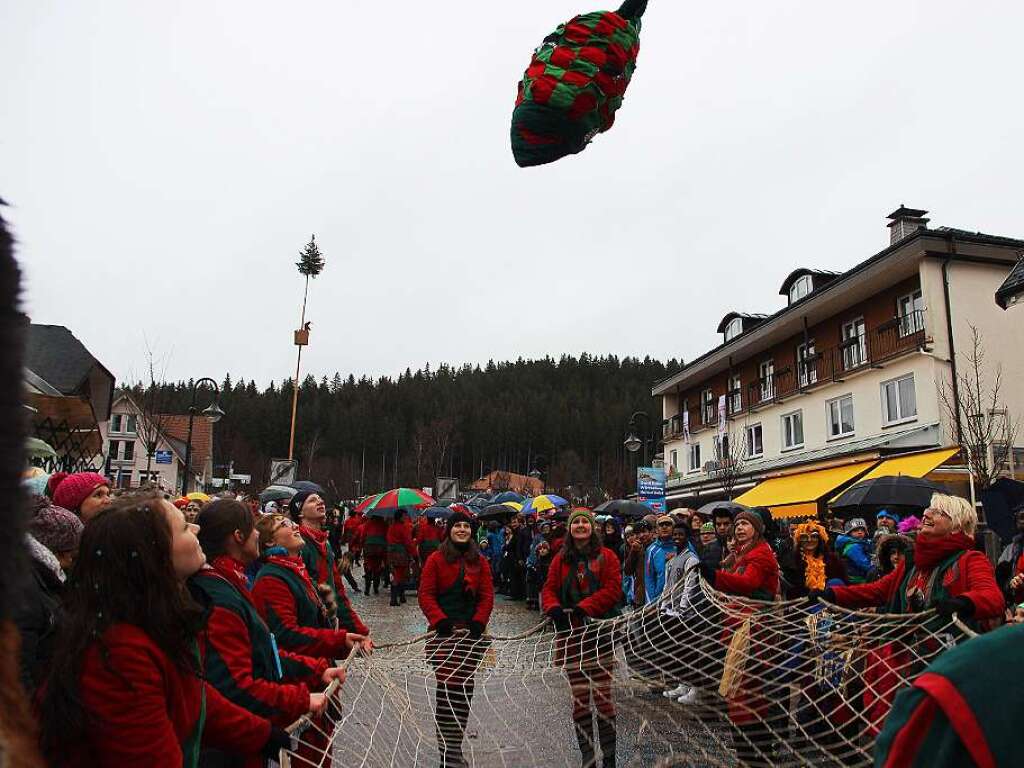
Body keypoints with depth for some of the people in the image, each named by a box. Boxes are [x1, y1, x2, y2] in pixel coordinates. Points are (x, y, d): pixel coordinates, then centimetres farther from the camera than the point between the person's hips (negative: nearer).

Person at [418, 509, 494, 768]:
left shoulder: (480, 561, 10)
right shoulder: (436, 559, 2)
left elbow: (487, 595, 8)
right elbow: (425, 594, -2)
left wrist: (479, 622, -7)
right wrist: (439, 620, -14)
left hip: (471, 632, 3)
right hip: (443, 631, -3)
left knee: (463, 688, 1)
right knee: (447, 685, -8)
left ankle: (453, 747, 11)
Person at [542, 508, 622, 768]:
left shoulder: (606, 556, 2)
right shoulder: (561, 559, 11)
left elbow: (613, 589, -8)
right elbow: (549, 590, 7)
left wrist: (583, 607, -17)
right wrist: (554, 609, -14)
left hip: (600, 632, -2)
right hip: (571, 633, 2)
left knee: (603, 696, -1)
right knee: (579, 698, 5)